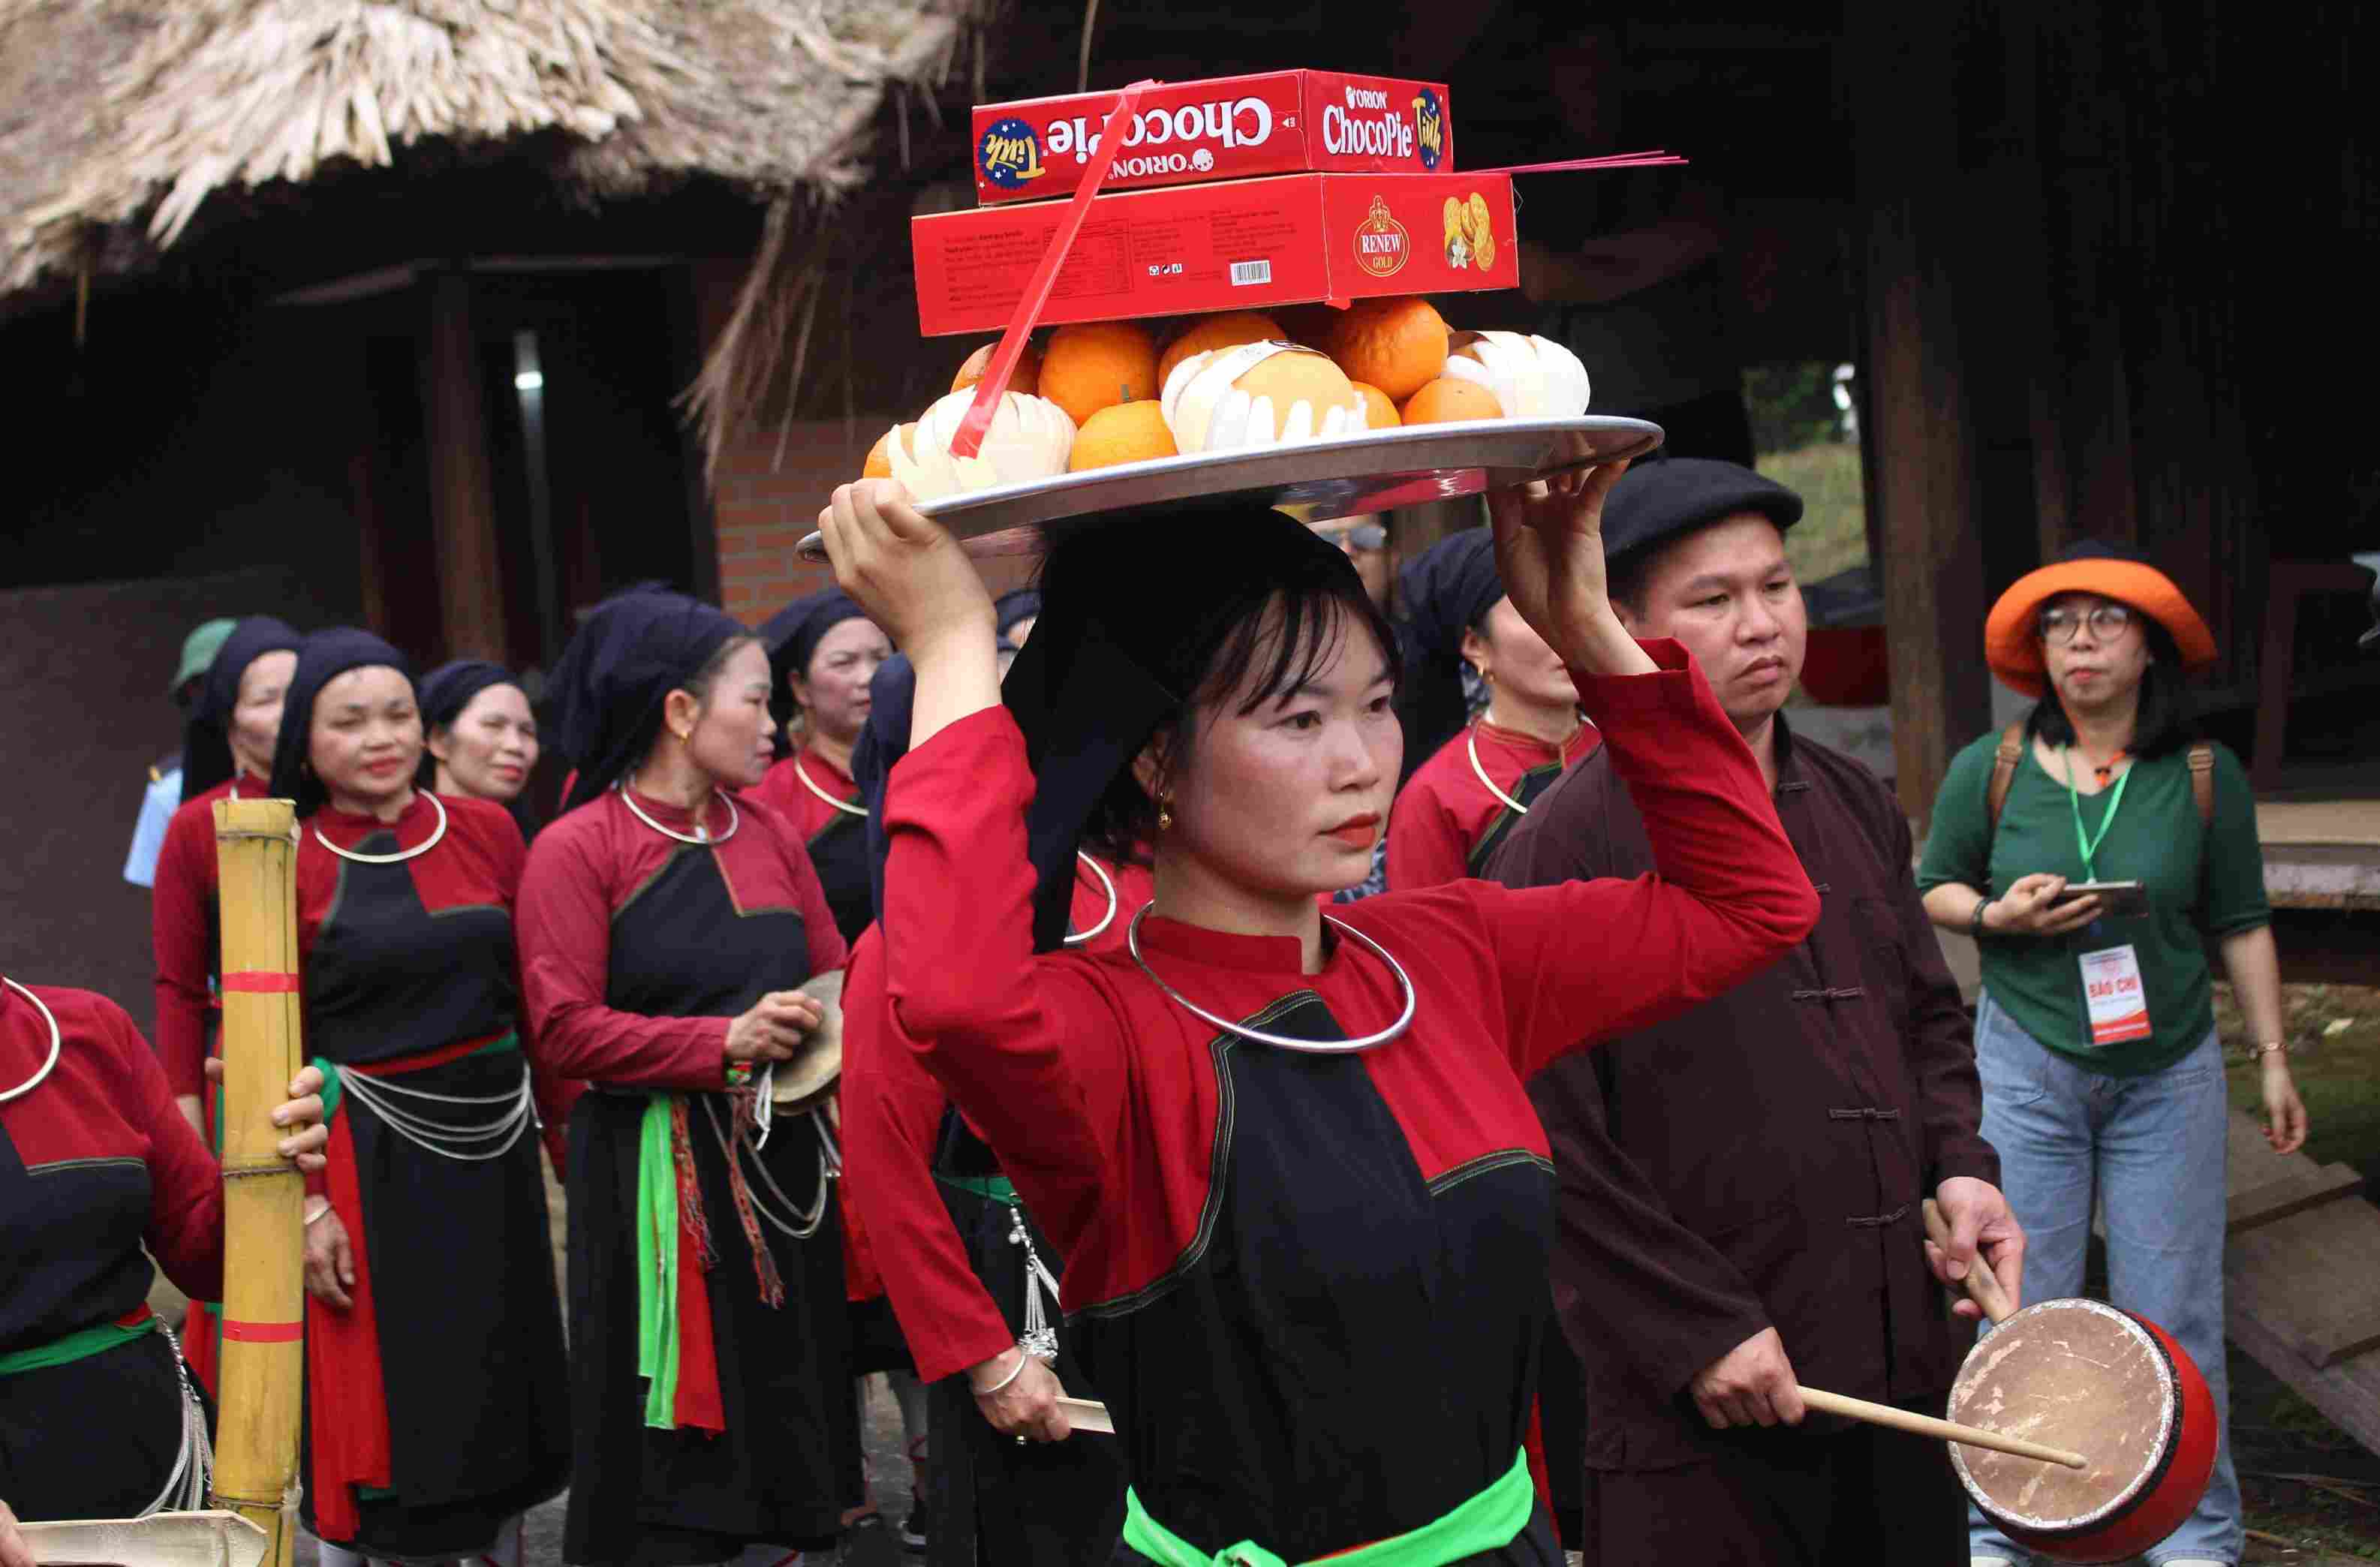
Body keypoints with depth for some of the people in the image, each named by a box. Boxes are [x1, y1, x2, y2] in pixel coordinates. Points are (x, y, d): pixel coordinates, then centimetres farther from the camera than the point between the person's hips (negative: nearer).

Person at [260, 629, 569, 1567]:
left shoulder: (484, 831, 3)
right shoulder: (286, 864, -6)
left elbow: (536, 994, 9)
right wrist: (306, 1201, -11)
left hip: (492, 1145, 4)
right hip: (368, 1157, -4)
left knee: (500, 1375, 13)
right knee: (378, 1394, 3)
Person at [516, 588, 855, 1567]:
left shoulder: (767, 834, 8)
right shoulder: (575, 850, -8)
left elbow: (834, 978, 13)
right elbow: (566, 1031, -14)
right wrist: (722, 1044, -20)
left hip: (781, 1164, 5)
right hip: (653, 1181, -5)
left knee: (783, 1404, 11)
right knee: (668, 1457, 2)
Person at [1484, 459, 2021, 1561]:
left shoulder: (1855, 807, 12)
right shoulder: (1571, 845, -10)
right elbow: (1545, 1138, -14)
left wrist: (1958, 1165, 5)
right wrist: (1697, 1328, -15)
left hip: (1897, 1367, 7)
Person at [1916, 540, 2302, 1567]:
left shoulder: (2206, 778, -3)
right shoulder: (1990, 770, -3)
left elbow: (2242, 926, 6)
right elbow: (1933, 889, 8)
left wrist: (2272, 1057, 7)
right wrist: (1998, 916, -12)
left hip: (2169, 1074, 0)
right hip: (2027, 1067, 0)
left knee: (2173, 1316, 4)